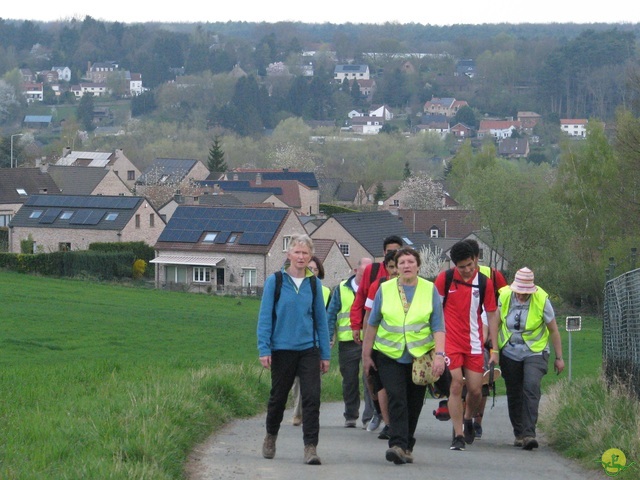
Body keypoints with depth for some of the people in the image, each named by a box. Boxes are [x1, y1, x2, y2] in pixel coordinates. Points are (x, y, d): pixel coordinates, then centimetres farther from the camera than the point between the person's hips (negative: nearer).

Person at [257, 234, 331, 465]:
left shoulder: (314, 284, 5)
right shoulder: (275, 281, -2)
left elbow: (321, 319, 9)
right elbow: (265, 316, -2)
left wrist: (325, 354, 8)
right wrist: (264, 349, -8)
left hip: (309, 349, 1)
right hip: (282, 349, -1)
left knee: (312, 398, -10)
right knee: (278, 396, 12)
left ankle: (310, 447, -9)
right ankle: (270, 436, 35)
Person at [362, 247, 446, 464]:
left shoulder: (430, 290, 2)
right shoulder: (385, 289, 4)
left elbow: (438, 326, -1)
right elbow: (373, 323, 11)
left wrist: (440, 355, -13)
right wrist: (366, 354, 12)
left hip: (420, 356, 1)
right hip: (390, 355, -1)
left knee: (414, 404, 6)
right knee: (396, 399, -16)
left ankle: (406, 446, 19)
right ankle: (398, 445, -23)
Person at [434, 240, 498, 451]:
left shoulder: (485, 283, 0)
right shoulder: (444, 278, -3)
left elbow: (492, 315, 6)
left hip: (475, 344, 2)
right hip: (451, 342, -2)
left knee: (475, 390, 1)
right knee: (456, 385, -10)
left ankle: (468, 419, 33)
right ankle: (458, 435, -5)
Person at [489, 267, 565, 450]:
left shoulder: (542, 300, -14)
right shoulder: (504, 296, -9)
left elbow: (553, 330, -4)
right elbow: (496, 324, 3)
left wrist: (559, 357, 1)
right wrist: (495, 351, -2)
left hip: (535, 352, -3)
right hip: (510, 353, 3)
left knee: (531, 389, -20)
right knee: (514, 394, 7)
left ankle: (529, 434, -23)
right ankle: (519, 434, 21)